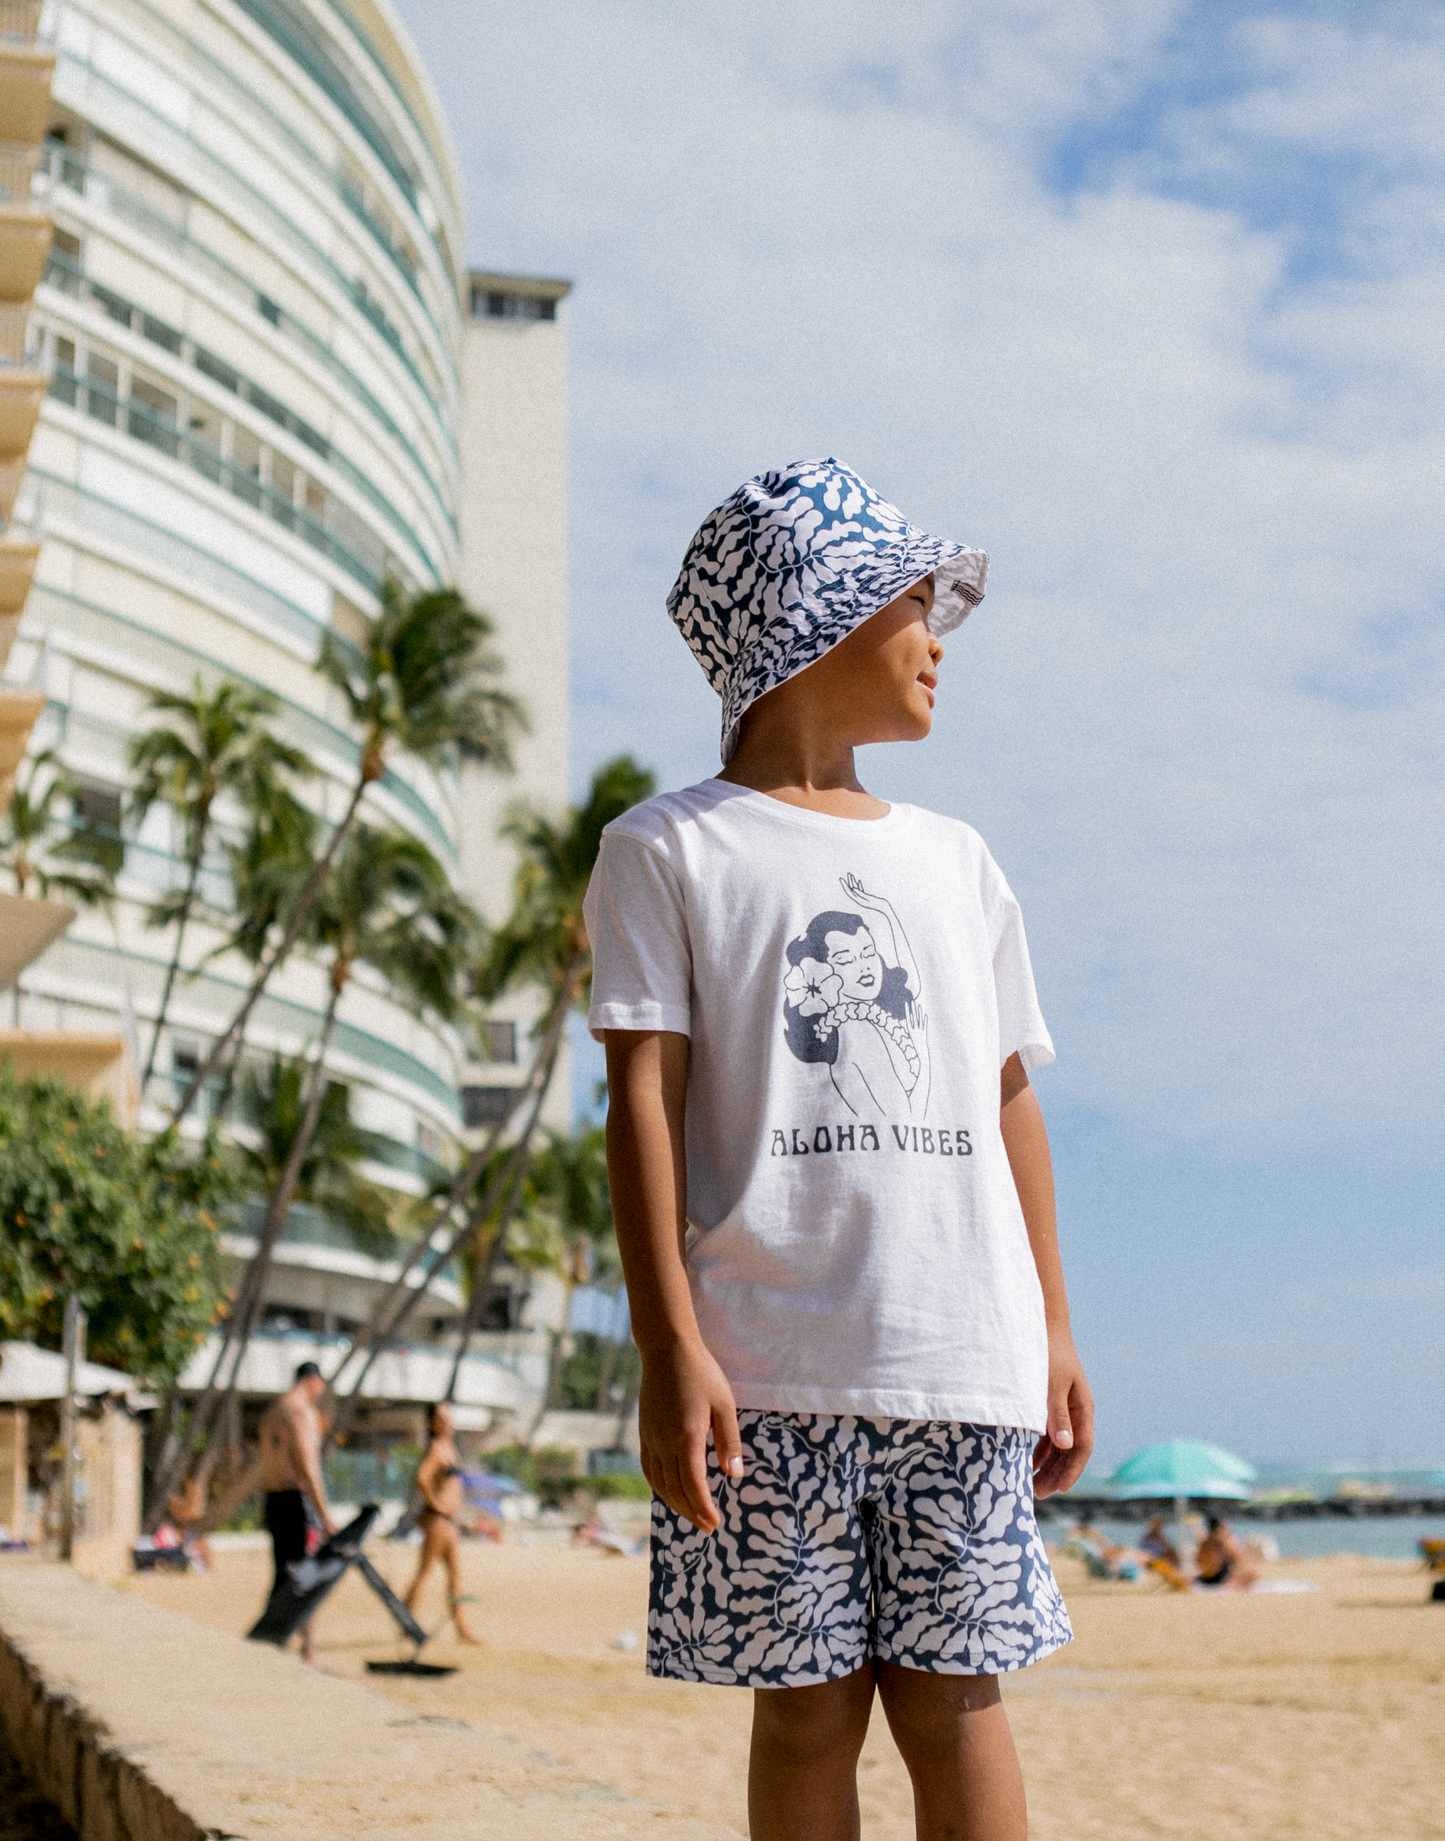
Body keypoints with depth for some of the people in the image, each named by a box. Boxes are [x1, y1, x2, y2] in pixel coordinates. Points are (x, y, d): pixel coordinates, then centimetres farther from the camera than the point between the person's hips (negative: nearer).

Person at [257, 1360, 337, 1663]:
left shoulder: (272, 1411, 17)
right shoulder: (301, 1413, -13)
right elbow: (307, 1467, -20)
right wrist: (324, 1515, -20)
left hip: (273, 1499, 9)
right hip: (298, 1499, -9)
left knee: (282, 1576, 13)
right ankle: (307, 1649, -8)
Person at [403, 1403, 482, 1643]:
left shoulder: (449, 1447, 17)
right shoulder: (436, 1448, -12)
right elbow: (421, 1478, -26)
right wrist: (436, 1504, -18)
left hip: (450, 1521, 9)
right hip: (437, 1517, -9)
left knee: (455, 1573, 9)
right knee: (424, 1572, -6)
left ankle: (462, 1630, 11)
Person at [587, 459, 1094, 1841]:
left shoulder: (954, 862, 19)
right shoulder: (668, 852, 4)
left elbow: (1008, 1103, 18)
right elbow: (642, 1100, -4)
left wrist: (1053, 1329, 14)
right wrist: (669, 1348, -12)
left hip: (963, 1363, 3)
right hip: (772, 1361, -3)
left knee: (951, 1697, 4)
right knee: (807, 1710, 3)